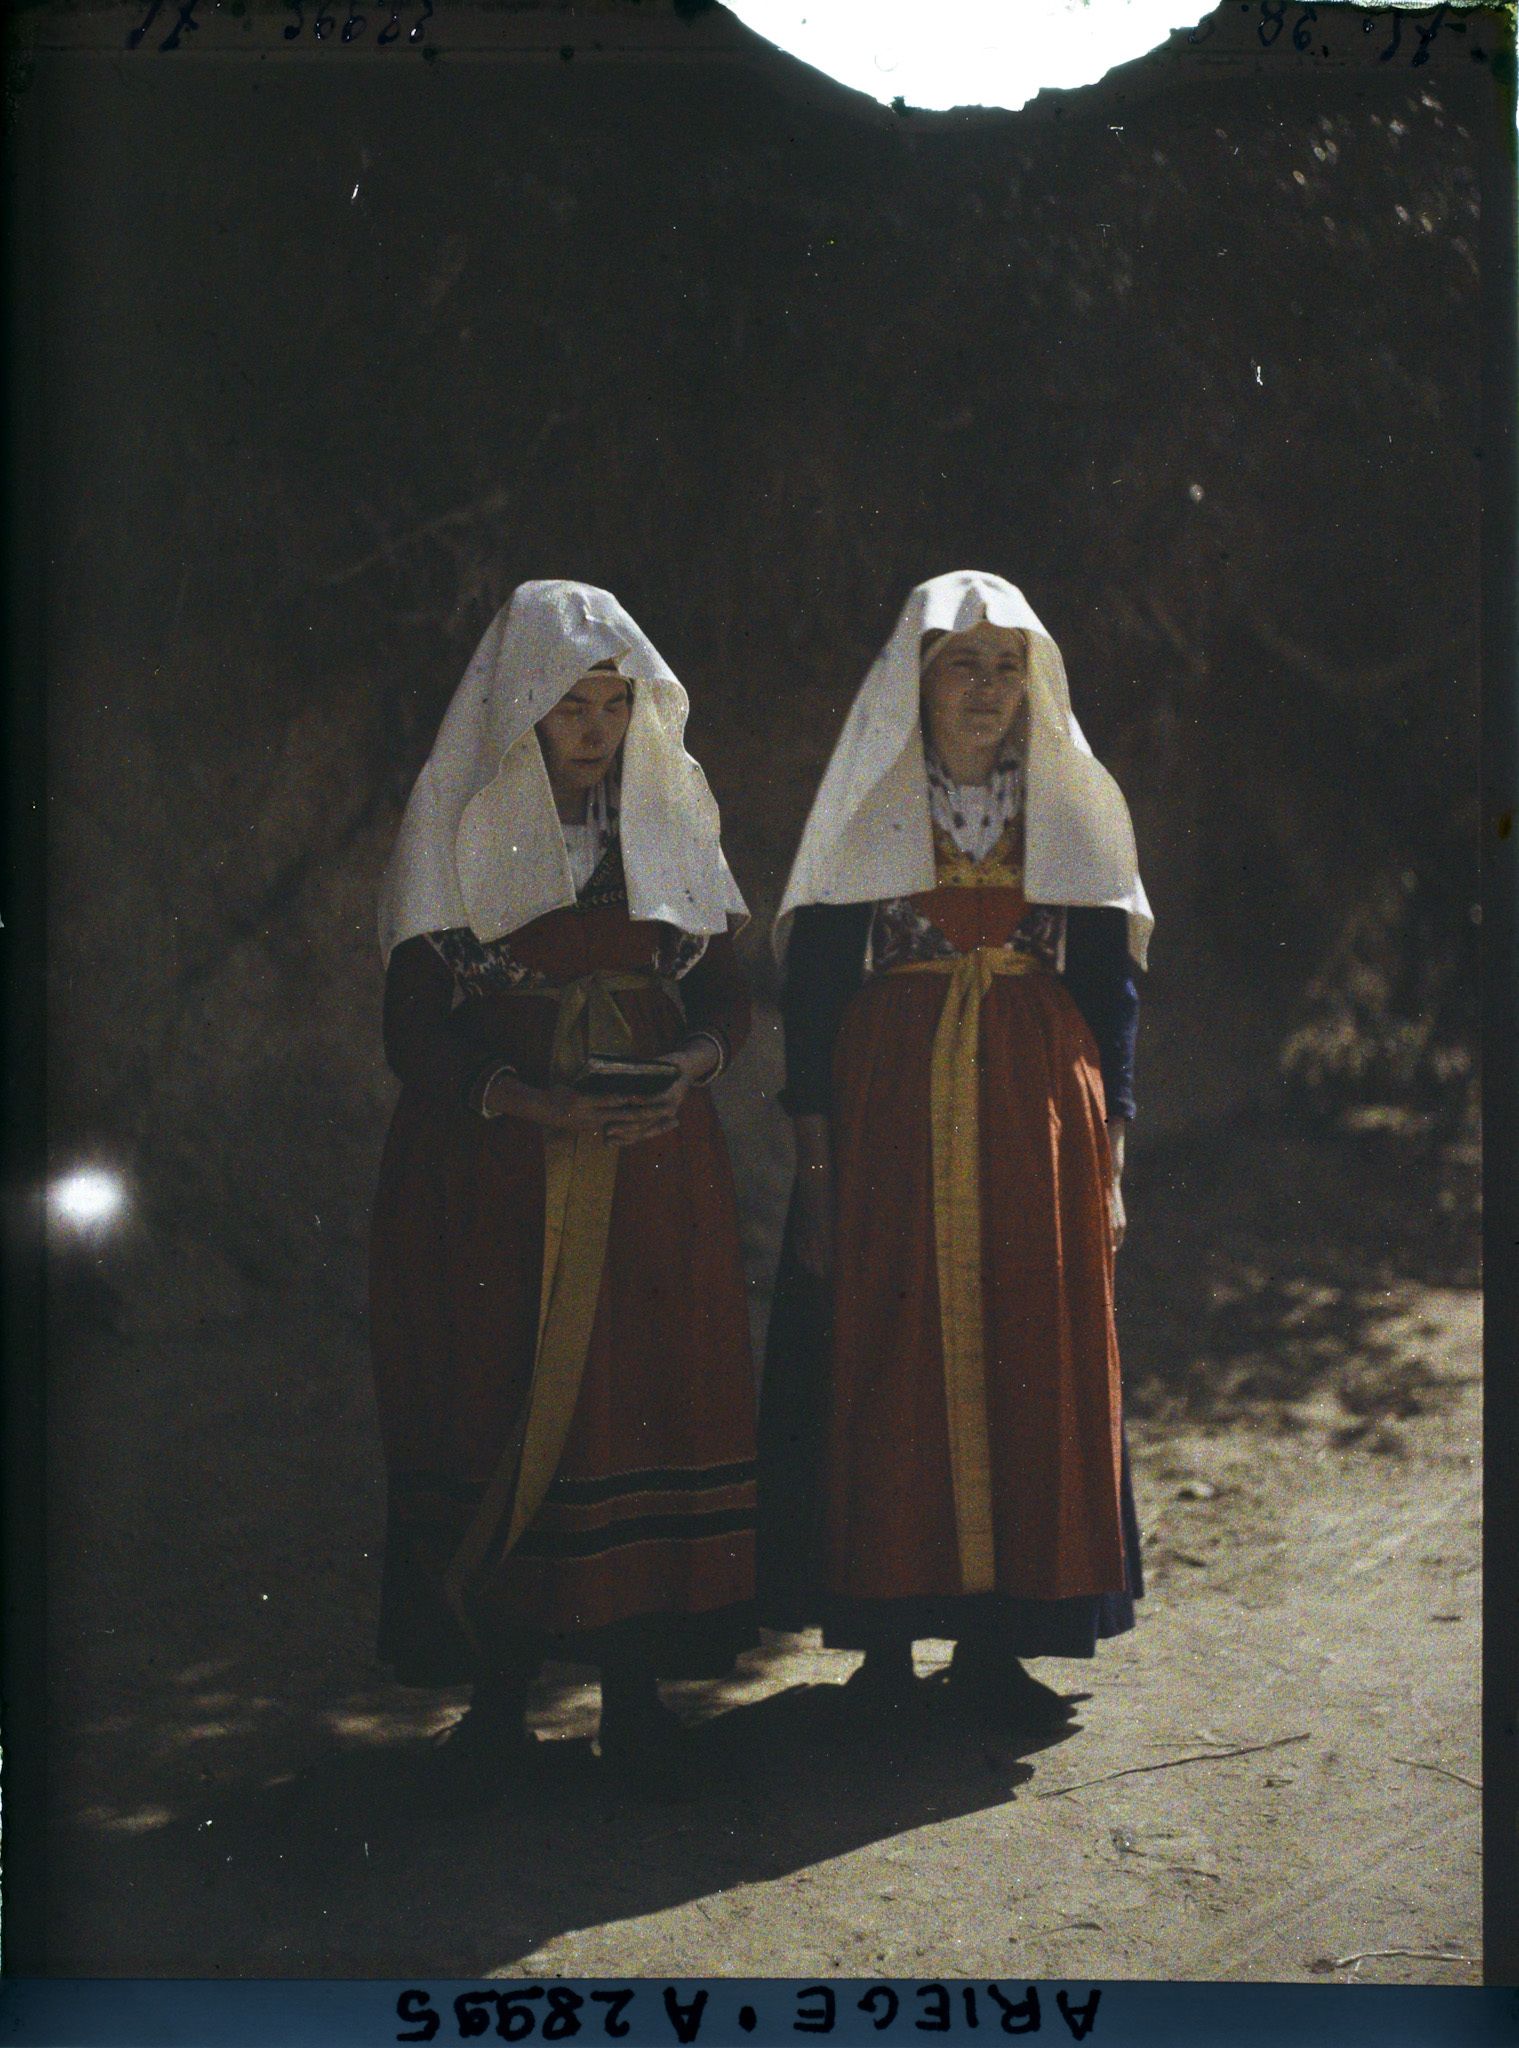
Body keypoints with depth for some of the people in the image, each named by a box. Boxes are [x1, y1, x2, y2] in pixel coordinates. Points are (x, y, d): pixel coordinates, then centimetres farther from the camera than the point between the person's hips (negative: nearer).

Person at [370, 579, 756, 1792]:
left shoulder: (672, 814, 12)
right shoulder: (460, 826, 3)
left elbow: (726, 987, 13)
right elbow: (415, 1027, -2)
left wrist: (696, 1063, -9)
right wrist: (531, 1103, -17)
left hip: (657, 1161, 2)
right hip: (493, 1169, -2)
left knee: (651, 1399, -4)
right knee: (501, 1405, -5)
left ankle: (635, 1681, 5)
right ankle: (499, 1682, 4)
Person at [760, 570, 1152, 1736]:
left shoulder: (1074, 807, 10)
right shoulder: (866, 810, 4)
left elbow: (1112, 987, 10)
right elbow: (811, 990, 1)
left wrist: (1110, 1155, 3)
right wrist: (819, 1169, -6)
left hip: (1037, 1111, 2)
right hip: (890, 1115, -2)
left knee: (1032, 1368, 0)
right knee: (886, 1366, -3)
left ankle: (996, 1639, 9)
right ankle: (885, 1639, 7)